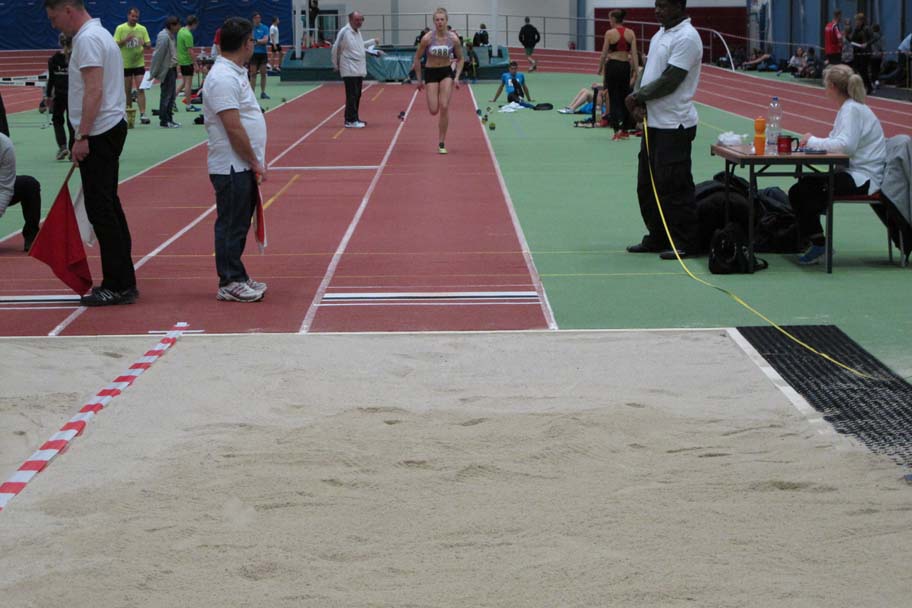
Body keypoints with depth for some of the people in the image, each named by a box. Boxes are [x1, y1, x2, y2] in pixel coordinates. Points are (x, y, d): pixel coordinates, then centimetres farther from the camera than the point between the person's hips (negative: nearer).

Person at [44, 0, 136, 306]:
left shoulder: (87, 39, -14)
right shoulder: (99, 34, 19)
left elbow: (94, 90, -22)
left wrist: (82, 136, -22)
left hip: (98, 134, -11)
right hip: (110, 129, 11)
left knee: (100, 209, -8)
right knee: (108, 207, 13)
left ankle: (117, 286, -7)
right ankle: (122, 282, 17)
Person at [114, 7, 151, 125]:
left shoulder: (142, 29, 5)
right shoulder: (120, 28, 0)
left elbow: (149, 45, 5)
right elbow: (115, 44, -4)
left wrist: (144, 44, -18)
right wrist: (125, 40, -20)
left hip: (139, 63, 1)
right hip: (125, 64, -1)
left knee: (140, 89, -9)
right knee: (127, 90, 6)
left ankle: (142, 115, -14)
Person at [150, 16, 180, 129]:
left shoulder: (170, 35, 12)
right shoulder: (164, 37, -19)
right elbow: (158, 55, -19)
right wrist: (154, 73, -16)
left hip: (172, 69, 10)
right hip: (166, 70, -10)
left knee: (172, 95, 14)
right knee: (166, 96, -4)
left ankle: (169, 119, 23)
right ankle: (164, 121, 1)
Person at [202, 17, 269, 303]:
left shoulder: (235, 73, 14)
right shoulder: (223, 78, -19)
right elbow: (234, 129, -22)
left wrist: (256, 162, 17)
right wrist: (256, 163, -15)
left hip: (243, 166, 10)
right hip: (232, 168, -10)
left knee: (239, 224, 15)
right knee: (231, 225, -4)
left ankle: (237, 277, 22)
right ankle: (229, 284, 2)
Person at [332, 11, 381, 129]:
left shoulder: (357, 32, 13)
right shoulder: (345, 32, -13)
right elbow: (336, 49, -9)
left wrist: (373, 41, 27)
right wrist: (336, 65, -3)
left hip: (359, 70, 9)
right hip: (350, 70, -9)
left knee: (357, 95, 12)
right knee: (352, 96, -9)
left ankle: (354, 119, 20)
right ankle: (350, 120, -7)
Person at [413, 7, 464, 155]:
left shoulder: (453, 38, -10)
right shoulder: (427, 38, -14)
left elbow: (460, 59, 5)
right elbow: (417, 58, -2)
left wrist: (457, 77, -5)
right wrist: (419, 79, 0)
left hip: (447, 72, 1)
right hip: (431, 72, -1)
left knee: (444, 107, -10)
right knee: (434, 111, -8)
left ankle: (442, 143, -1)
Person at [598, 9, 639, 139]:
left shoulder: (609, 33, -7)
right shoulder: (631, 33, 3)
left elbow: (604, 54, -4)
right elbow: (634, 54, 0)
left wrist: (600, 69, 9)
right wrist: (636, 72, 1)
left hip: (612, 66, -4)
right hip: (626, 66, 4)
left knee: (614, 98, 2)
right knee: (624, 98, 13)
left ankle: (618, 127, -12)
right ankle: (625, 129, 18)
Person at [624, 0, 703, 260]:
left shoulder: (686, 38, -15)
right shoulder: (661, 34, 14)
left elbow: (669, 81, -20)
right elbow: (647, 69, 16)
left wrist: (638, 96, -8)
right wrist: (638, 98, -3)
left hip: (674, 125, -10)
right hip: (654, 122, 10)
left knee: (674, 186, -7)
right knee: (647, 184, 14)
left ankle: (685, 243, 1)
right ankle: (657, 238, 24)